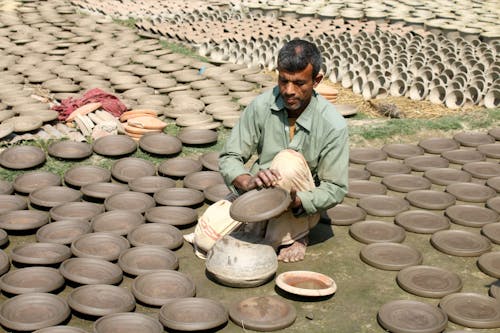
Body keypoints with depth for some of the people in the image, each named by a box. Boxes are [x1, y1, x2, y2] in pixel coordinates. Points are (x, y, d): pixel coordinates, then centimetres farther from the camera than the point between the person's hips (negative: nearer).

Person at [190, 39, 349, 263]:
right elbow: (229, 157, -9)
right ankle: (262, 228, 7)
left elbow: (335, 189, -15)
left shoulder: (333, 125, -20)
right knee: (208, 236, -20)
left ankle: (293, 236, -11)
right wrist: (248, 181, -32)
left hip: (302, 209, -2)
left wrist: (295, 200, -33)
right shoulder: (261, 106, -14)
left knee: (289, 162, -32)